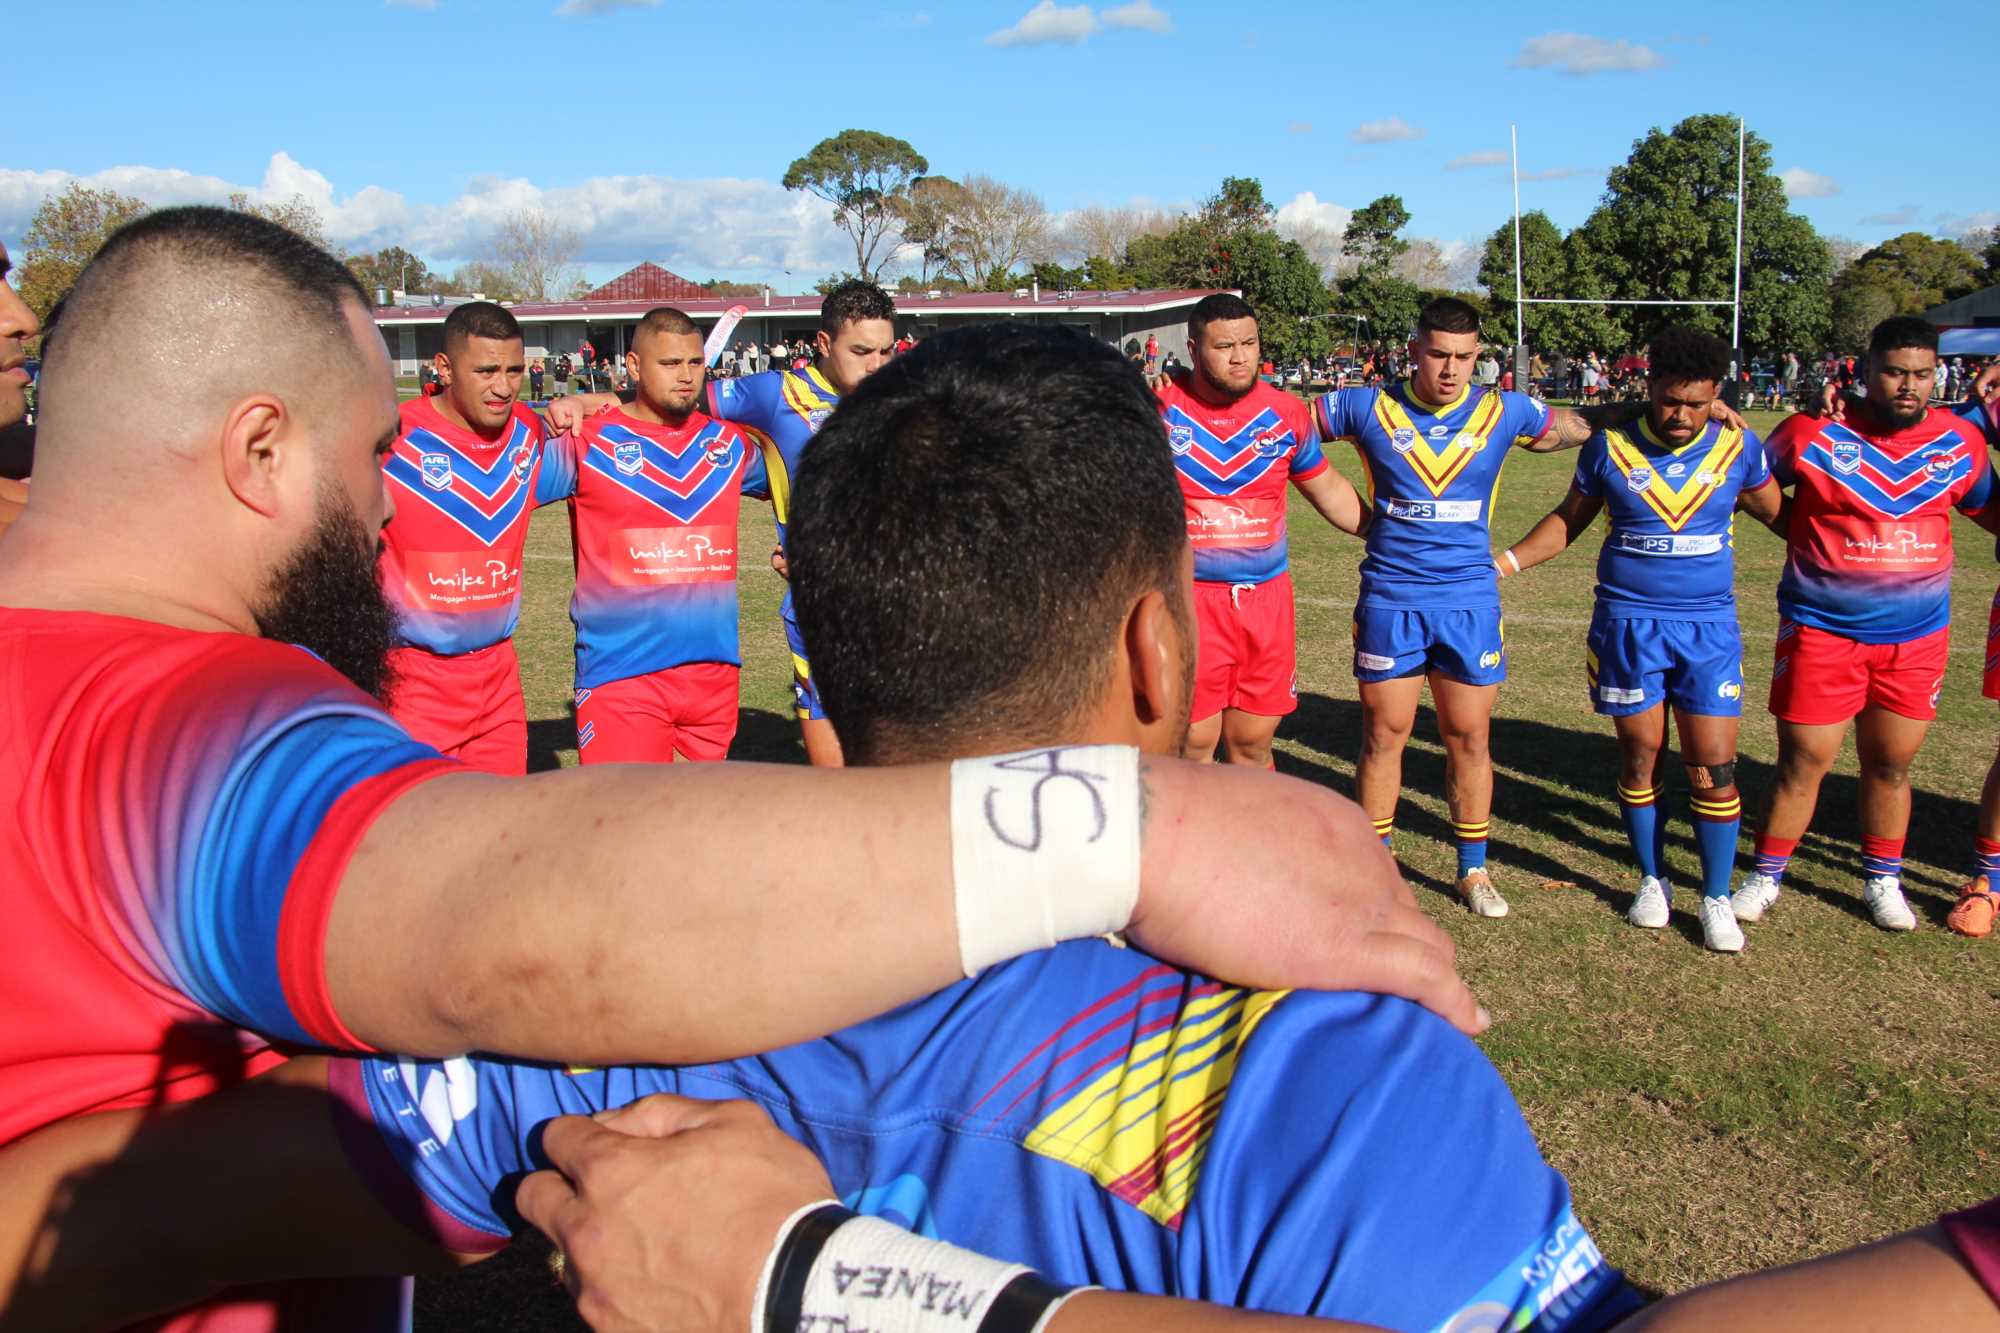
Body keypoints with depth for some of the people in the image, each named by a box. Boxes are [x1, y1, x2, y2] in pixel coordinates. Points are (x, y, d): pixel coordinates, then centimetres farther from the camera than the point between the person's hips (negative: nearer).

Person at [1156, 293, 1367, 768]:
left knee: (1253, 745, 10)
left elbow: (1329, 490, 18)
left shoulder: (1287, 412, 4)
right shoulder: (1157, 408, -5)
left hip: (1267, 599, 3)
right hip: (1189, 597, -3)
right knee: (1193, 746, 0)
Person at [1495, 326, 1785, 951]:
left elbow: (1780, 517, 13)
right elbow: (1568, 520, 10)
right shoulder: (1610, 446, -2)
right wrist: (1505, 561, 0)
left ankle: (1717, 897, 14)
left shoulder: (1738, 447, -1)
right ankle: (1653, 881, 27)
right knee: (1640, 757, 9)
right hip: (1627, 625, 0)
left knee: (1713, 767, -1)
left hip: (1709, 627, 0)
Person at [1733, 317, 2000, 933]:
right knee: (1802, 761, 3)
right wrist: (1808, 538, -7)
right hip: (1822, 630, -3)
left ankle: (1882, 881, 30)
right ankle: (1766, 876, 19)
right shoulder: (1815, 433, -9)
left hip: (1918, 635, 3)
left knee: (1891, 765, 13)